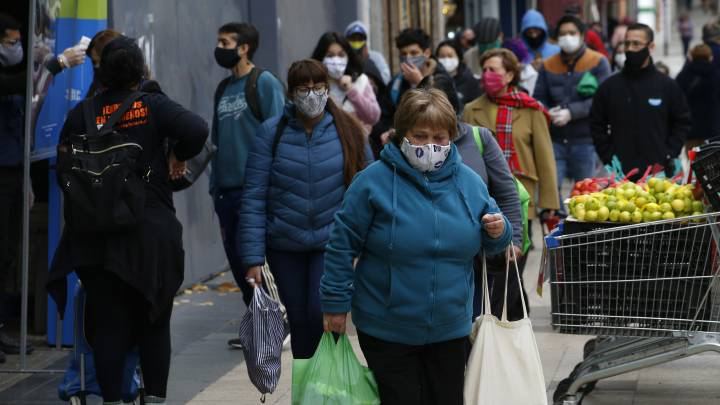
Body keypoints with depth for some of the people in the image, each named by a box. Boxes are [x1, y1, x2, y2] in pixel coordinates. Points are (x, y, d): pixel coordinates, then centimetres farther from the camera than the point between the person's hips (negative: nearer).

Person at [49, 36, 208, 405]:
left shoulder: (82, 114, -1)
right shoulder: (153, 106, -5)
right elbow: (196, 130, -18)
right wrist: (177, 157, -1)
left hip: (97, 235, 1)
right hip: (152, 232, -1)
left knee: (107, 323, 5)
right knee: (154, 323, 11)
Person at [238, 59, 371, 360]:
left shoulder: (347, 131, -1)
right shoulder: (271, 133, -3)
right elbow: (253, 198, -5)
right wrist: (253, 258, -10)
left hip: (332, 242, -1)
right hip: (284, 247, 1)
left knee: (321, 312, -16)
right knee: (299, 320, 9)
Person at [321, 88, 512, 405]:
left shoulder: (469, 182, 1)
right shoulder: (374, 180, -11)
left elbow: (487, 244, 13)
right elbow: (343, 244, -6)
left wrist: (498, 232, -10)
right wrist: (335, 303, -5)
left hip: (450, 328, 4)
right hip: (387, 329, -4)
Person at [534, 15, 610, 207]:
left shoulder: (598, 62, 0)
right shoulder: (548, 65, 11)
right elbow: (539, 98, 9)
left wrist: (571, 112, -19)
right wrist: (546, 113, -14)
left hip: (585, 140, -2)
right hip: (555, 140, 3)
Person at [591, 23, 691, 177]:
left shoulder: (668, 86, 4)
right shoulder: (610, 86, 5)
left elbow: (682, 123, 8)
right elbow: (597, 124, 9)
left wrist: (668, 155, -3)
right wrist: (608, 157, -1)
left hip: (658, 172, 0)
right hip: (619, 173, 0)